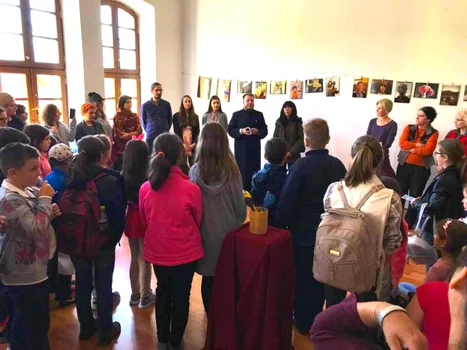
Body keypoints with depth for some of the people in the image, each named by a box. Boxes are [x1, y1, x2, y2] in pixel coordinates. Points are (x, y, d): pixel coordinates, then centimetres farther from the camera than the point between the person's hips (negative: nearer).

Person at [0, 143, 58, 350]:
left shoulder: (25, 191, 3)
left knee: (39, 323, 25)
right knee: (28, 328, 11)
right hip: (23, 276, -9)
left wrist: (50, 213, -2)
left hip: (34, 270, 9)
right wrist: (45, 199, -22)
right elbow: (37, 230, -32)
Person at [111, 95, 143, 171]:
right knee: (119, 168, -3)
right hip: (120, 145, -2)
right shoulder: (117, 116, -2)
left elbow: (139, 131, 1)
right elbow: (115, 132, -2)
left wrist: (129, 134, -13)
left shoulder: (134, 116, 6)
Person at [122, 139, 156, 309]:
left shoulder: (124, 175, -7)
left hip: (131, 217, 5)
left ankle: (135, 294, 34)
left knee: (134, 258, 20)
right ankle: (145, 296, 24)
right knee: (145, 260, 10)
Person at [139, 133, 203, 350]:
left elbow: (145, 221, 3)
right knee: (181, 296, 17)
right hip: (185, 252, -3)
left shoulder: (145, 188, -14)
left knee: (163, 292, 25)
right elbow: (198, 221, -4)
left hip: (157, 251, 3)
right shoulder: (191, 189, -23)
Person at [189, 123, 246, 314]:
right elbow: (240, 204, -6)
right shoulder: (232, 170, -14)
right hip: (228, 230, -1)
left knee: (208, 278, 15)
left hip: (205, 232, 1)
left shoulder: (195, 171, -12)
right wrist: (239, 224, 13)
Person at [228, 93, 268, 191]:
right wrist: (241, 131, -17)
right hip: (241, 148, -1)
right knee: (241, 170, 0)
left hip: (255, 148, 1)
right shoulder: (236, 114, 7)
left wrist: (258, 131, -12)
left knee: (254, 170, 0)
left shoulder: (259, 115, 12)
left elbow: (265, 131, 9)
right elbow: (230, 130, 0)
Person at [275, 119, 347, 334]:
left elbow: (286, 202, -19)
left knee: (303, 279, 13)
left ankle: (303, 322, 29)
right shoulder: (338, 166, -6)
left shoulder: (301, 166, -21)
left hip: (303, 232, -5)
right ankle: (316, 319, 38)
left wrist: (281, 225, -5)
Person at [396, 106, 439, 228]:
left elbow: (428, 150, -15)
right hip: (404, 165, 2)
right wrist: (417, 145, -14)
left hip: (421, 168, -2)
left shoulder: (433, 133, -2)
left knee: (415, 196, 6)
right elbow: (402, 143, -9)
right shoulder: (409, 128, 5)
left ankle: (409, 224, 19)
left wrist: (411, 149, -10)